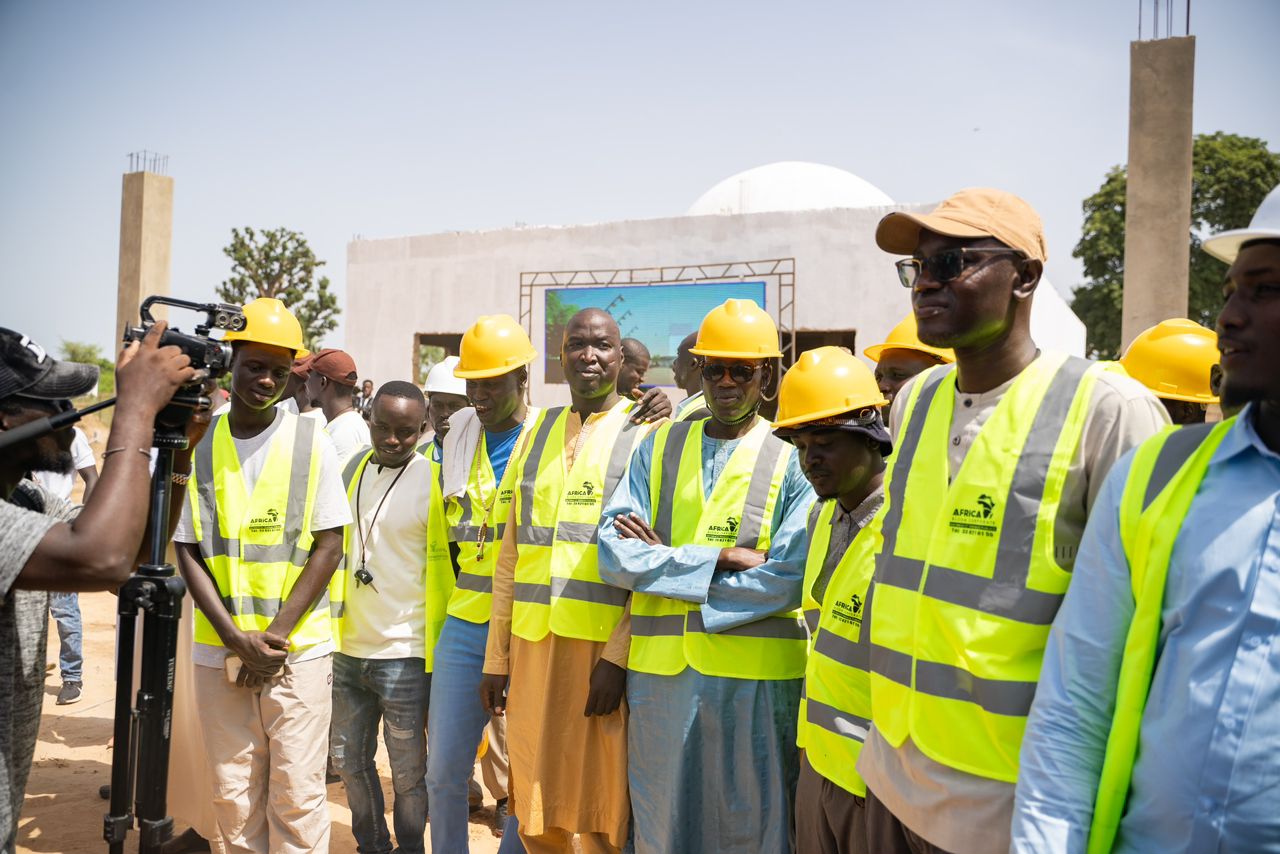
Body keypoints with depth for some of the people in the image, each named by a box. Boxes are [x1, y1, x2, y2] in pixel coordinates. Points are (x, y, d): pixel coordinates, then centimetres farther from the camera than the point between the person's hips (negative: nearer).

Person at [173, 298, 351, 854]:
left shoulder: (311, 443, 0)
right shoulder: (199, 445, 4)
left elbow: (328, 546, -3)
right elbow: (188, 552, 3)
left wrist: (275, 635, -10)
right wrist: (235, 638, -8)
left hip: (299, 650, -1)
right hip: (220, 652, 2)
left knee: (296, 792, 3)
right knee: (233, 793, 9)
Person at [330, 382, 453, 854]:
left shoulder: (434, 481, -11)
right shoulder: (353, 467, 6)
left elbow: (451, 564, -8)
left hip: (406, 655, -6)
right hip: (348, 647, 6)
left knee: (408, 771, 8)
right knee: (348, 758, 18)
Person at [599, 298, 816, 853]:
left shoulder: (793, 460, -1)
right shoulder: (658, 448, 8)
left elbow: (787, 580, -12)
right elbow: (615, 554, -4)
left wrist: (665, 562, -10)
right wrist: (721, 557, -13)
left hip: (755, 677, -2)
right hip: (659, 671, 3)